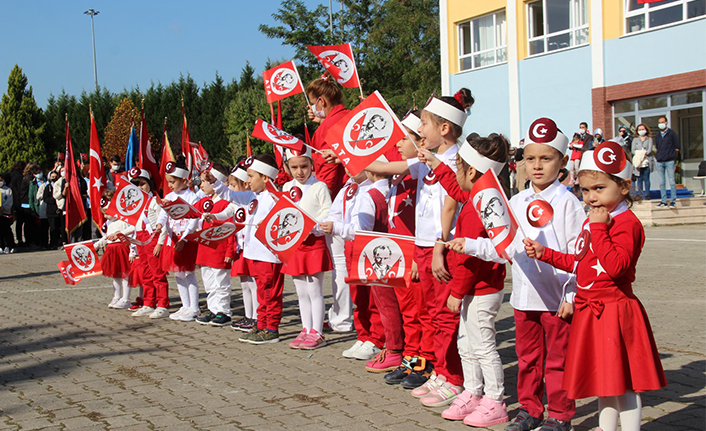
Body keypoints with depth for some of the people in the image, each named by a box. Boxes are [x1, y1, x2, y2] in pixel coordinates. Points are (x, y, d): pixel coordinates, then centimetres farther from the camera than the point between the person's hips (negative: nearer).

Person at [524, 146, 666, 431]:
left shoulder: (626, 223, -16)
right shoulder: (592, 220, 13)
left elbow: (616, 266, -29)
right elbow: (578, 262, 22)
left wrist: (599, 229, -27)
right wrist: (545, 253, 17)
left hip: (614, 310, -9)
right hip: (590, 312, 9)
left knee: (623, 384, -1)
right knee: (603, 384, 18)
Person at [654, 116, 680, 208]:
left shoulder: (672, 133, 2)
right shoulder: (657, 136, 15)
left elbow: (677, 147, 1)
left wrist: (672, 155, -1)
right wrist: (657, 156, 9)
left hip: (669, 161, -5)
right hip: (659, 162, 5)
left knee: (672, 181, -6)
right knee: (662, 182, 5)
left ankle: (673, 201, -4)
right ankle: (663, 201, 8)